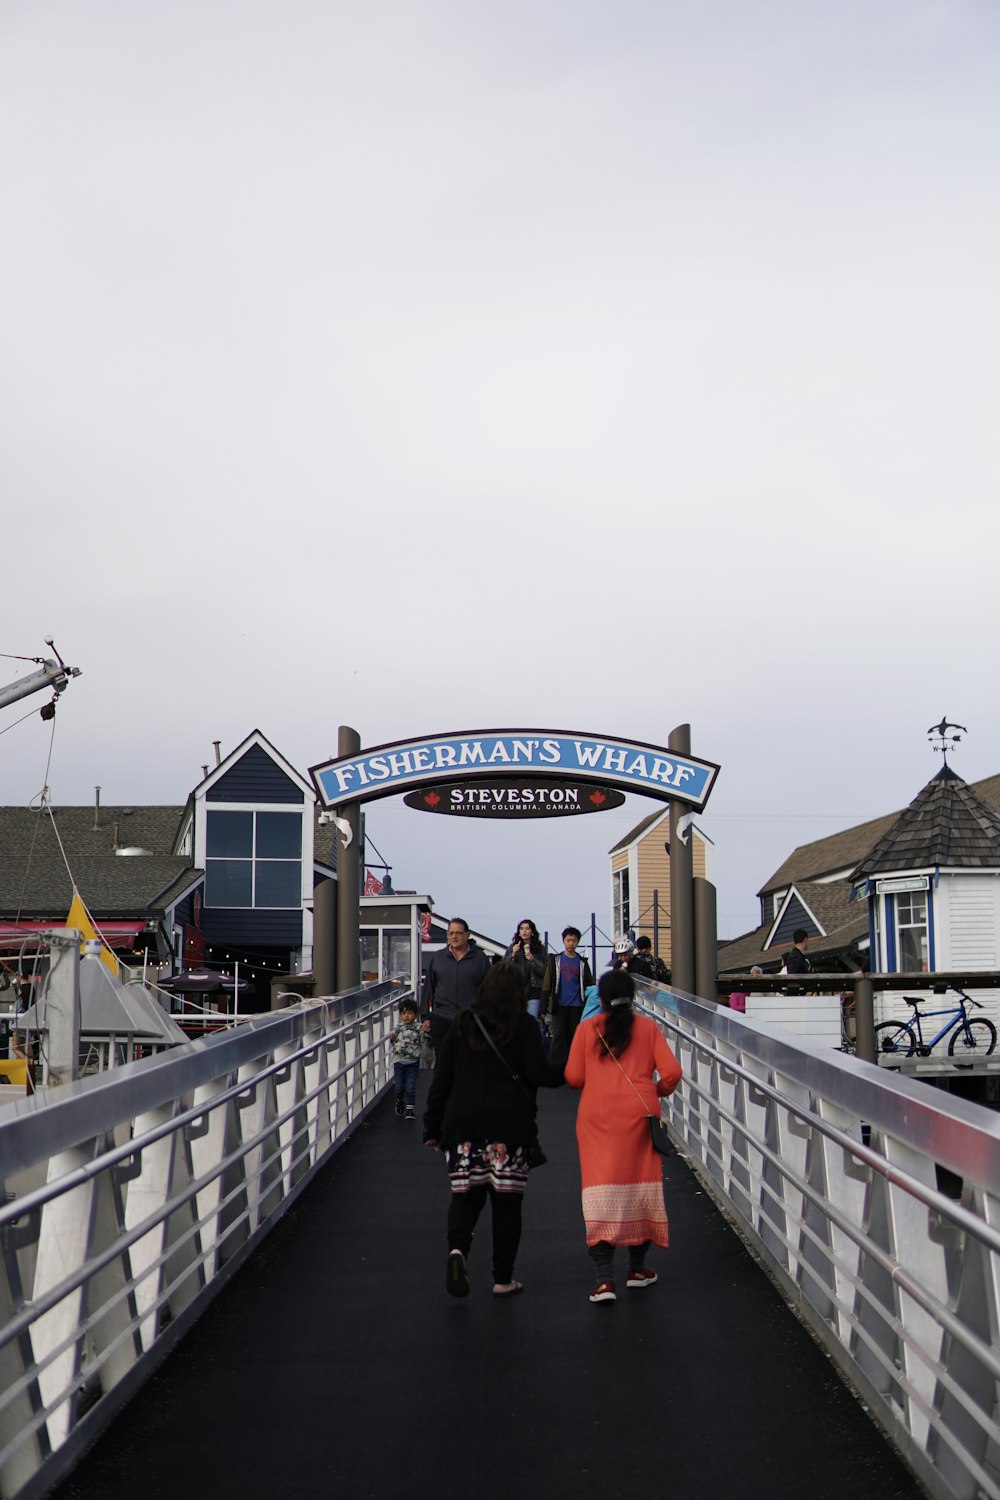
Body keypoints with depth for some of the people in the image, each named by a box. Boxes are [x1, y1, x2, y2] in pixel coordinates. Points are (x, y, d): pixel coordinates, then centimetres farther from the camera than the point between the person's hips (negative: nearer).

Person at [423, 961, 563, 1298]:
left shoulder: (462, 1024, 9)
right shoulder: (524, 1024, 0)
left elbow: (441, 1078, 8)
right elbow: (538, 1073, -8)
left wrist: (432, 1126, 12)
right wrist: (567, 1074, 12)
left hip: (463, 1122, 2)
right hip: (510, 1122, -2)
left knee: (466, 1193, 8)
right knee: (507, 1198, 5)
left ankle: (457, 1248, -19)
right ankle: (503, 1279, 8)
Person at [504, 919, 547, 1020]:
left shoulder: (540, 949, 6)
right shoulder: (513, 947, 8)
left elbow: (544, 971, 1)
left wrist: (532, 959, -11)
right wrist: (512, 955, -11)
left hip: (533, 992, -1)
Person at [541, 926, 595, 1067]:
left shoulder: (582, 963, 8)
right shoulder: (555, 960, 5)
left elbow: (590, 986, 11)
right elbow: (547, 985, 4)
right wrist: (544, 1008, -2)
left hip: (577, 1006, 1)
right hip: (559, 1006, -1)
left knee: (574, 1037, 4)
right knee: (559, 1036, -7)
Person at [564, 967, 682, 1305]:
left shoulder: (587, 1029, 3)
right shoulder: (648, 1027, 4)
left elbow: (573, 1078, 1)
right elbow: (671, 1072, -3)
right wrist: (659, 1091, 17)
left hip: (597, 1116, -1)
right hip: (639, 1113, 1)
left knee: (601, 1191, -3)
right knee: (641, 1185, 14)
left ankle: (605, 1279, -11)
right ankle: (638, 1269, 25)